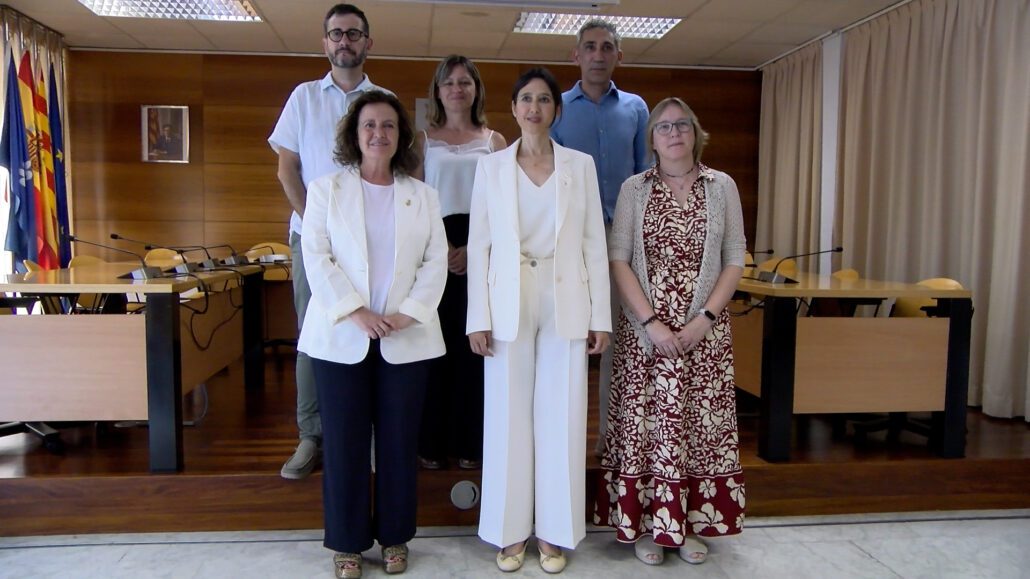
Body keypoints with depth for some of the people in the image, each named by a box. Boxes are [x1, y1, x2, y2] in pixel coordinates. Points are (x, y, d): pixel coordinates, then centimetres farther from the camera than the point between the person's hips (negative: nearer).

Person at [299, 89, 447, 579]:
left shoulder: (423, 196, 11)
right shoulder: (326, 190, 7)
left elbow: (436, 261, 3)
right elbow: (316, 258, -3)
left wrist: (408, 313, -11)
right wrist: (355, 312, -14)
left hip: (406, 337, 1)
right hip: (341, 336, -1)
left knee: (400, 441, 6)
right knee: (344, 442, 4)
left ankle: (394, 536, 23)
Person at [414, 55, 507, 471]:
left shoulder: (494, 141, 12)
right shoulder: (422, 139, 11)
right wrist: (439, 246, -12)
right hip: (433, 247, 0)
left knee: (473, 343, 1)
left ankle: (470, 442, 12)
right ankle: (432, 442, 10)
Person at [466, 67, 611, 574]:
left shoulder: (580, 165, 6)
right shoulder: (491, 167, 5)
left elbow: (594, 242, 4)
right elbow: (478, 244, 3)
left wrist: (600, 316, 0)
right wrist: (478, 317, -4)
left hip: (565, 305, 0)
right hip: (509, 306, 0)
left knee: (561, 418, 5)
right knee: (508, 418, 5)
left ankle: (554, 531, 20)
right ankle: (511, 530, 20)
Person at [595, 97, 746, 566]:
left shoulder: (722, 187, 5)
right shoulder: (634, 189, 3)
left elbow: (734, 261, 3)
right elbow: (617, 259, -3)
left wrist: (705, 317, -9)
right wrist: (651, 322, -13)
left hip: (705, 330, 1)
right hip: (645, 329, -1)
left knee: (700, 423, 5)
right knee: (644, 422, 2)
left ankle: (691, 523, 22)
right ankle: (646, 524, 17)